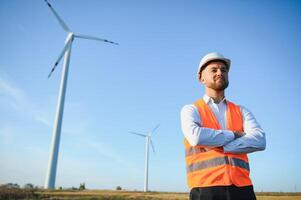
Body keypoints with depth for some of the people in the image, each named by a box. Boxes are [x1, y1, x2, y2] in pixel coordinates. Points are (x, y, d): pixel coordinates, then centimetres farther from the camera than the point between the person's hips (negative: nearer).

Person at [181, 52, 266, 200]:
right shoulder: (190, 110, 4)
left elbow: (259, 141, -4)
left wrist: (218, 146, -13)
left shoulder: (242, 112, 13)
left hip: (242, 188, 3)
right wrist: (234, 134, -5)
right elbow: (196, 137, -17)